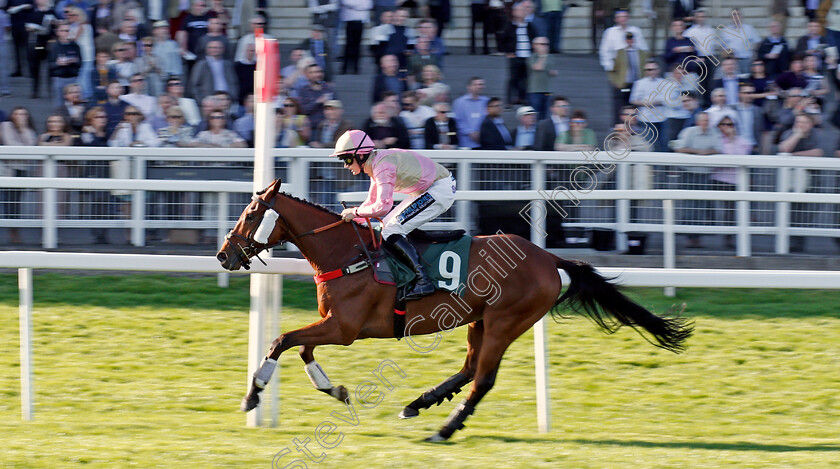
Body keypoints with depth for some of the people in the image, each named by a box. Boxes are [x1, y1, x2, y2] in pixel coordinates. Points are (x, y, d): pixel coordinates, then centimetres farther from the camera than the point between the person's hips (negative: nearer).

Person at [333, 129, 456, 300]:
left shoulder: (383, 166, -21)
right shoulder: (375, 164, 11)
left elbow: (382, 207, -29)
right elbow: (371, 203, 19)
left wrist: (355, 212, -15)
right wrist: (348, 217, 6)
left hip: (441, 189, -11)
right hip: (427, 191, 11)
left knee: (391, 232, -16)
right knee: (387, 224, 14)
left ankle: (423, 281, -23)